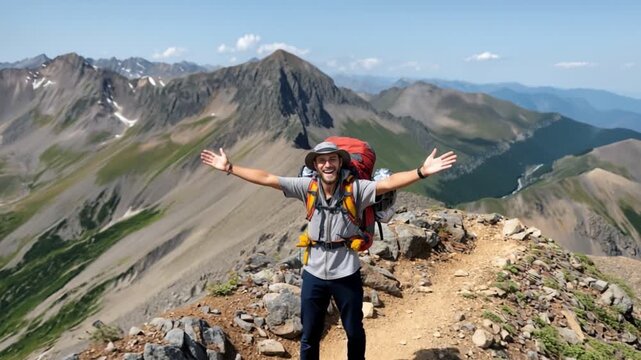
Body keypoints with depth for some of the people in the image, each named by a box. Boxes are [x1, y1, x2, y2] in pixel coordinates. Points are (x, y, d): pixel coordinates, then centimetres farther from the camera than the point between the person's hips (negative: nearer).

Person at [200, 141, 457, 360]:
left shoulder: (355, 188, -13)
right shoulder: (307, 187, -7)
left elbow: (389, 183, -24)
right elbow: (265, 178, -5)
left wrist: (422, 172, -38)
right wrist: (229, 168, -5)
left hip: (346, 274, -1)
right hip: (314, 273, 2)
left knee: (355, 332, 21)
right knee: (309, 335, 18)